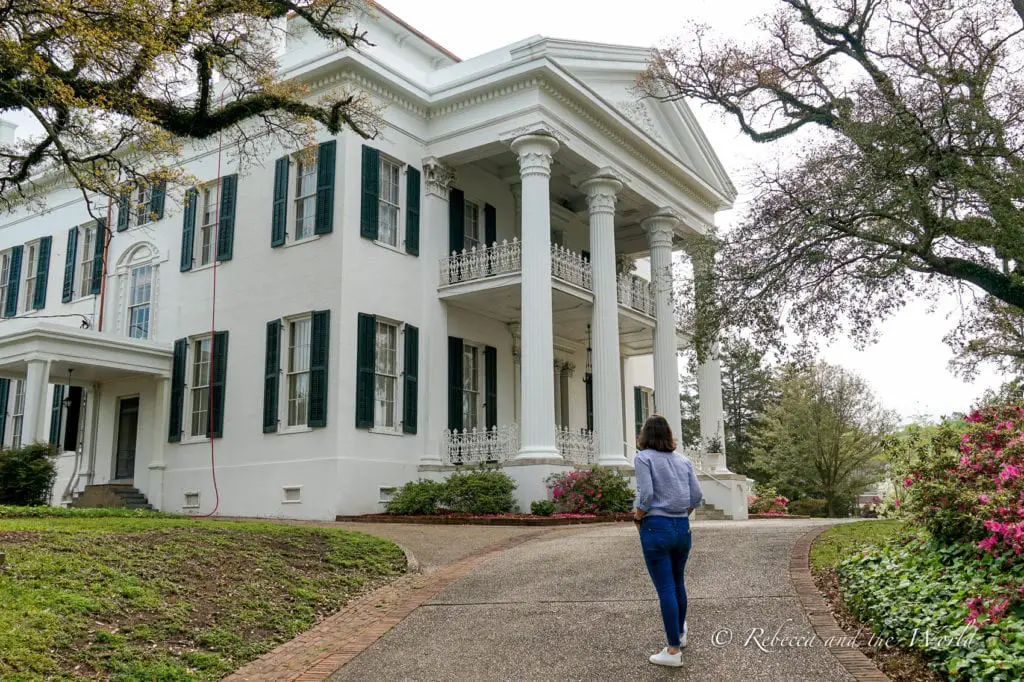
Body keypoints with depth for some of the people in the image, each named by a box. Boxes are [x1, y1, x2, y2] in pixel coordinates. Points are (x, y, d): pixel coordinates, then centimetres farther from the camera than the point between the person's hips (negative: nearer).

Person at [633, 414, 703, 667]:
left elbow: (645, 495, -15)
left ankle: (674, 650, 2)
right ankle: (680, 633, 38)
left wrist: (638, 518, 0)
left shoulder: (644, 458, -6)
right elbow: (697, 497, 5)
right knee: (678, 583, 21)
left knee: (665, 589, -2)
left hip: (656, 527, -5)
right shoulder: (684, 460, 9)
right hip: (682, 527, 5)